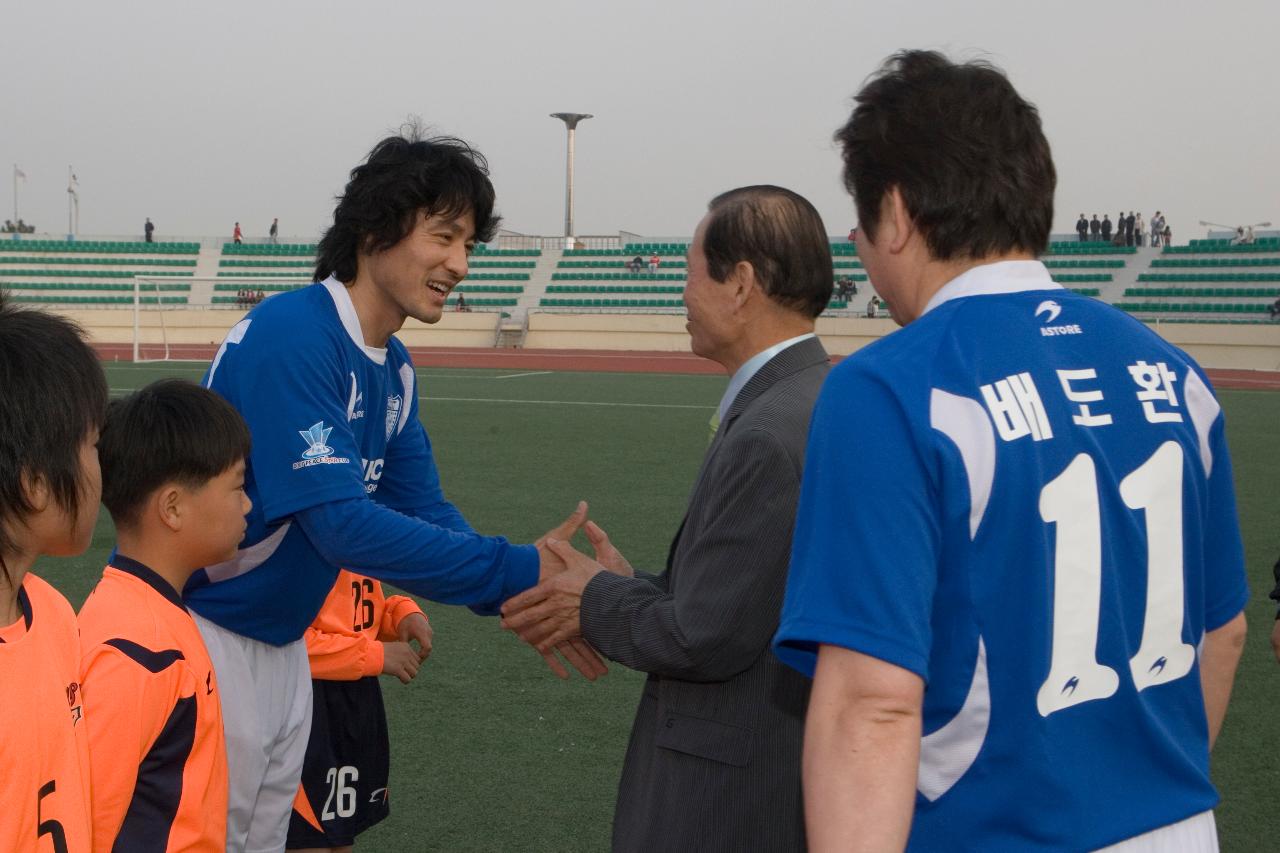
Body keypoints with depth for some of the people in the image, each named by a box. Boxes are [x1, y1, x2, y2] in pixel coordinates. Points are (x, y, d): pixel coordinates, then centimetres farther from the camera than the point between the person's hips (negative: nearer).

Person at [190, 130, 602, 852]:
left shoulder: (395, 367, 6)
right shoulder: (292, 337, -23)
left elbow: (424, 507, 5)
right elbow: (342, 522, -30)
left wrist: (523, 598, -12)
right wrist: (518, 574, -29)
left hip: (284, 644, 9)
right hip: (200, 634, -8)